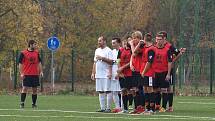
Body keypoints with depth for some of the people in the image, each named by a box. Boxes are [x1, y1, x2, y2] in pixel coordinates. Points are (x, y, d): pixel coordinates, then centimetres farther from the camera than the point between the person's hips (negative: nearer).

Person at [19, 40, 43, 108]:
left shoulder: (36, 53, 11)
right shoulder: (23, 53, -4)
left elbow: (39, 62, 17)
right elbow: (20, 63, -3)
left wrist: (41, 71, 9)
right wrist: (21, 73, -10)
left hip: (35, 74, 4)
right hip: (26, 74, -4)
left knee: (35, 89, 5)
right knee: (25, 88, -8)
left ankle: (34, 104, 13)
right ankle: (22, 103, -4)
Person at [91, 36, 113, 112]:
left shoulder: (108, 51, -4)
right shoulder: (97, 50, 18)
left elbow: (111, 61, -11)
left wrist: (102, 58, -17)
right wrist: (93, 73, 15)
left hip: (106, 75, -7)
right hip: (98, 74, 7)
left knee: (107, 91, -6)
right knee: (100, 92, 7)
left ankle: (108, 108, -3)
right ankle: (102, 108, 10)